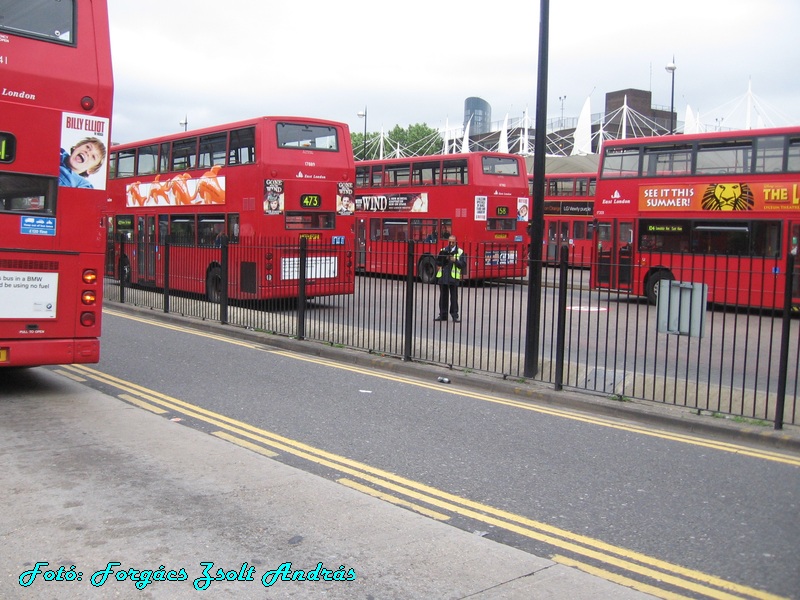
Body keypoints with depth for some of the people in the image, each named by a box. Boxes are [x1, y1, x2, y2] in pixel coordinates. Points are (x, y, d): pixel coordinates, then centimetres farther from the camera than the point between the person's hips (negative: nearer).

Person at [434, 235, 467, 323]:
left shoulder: (460, 252, 4)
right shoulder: (443, 250, 12)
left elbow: (463, 264, -2)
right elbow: (438, 262, 7)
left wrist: (455, 260, -15)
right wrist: (444, 259, -11)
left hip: (454, 277, -3)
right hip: (443, 276, 3)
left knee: (454, 297, -1)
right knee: (443, 297, 8)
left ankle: (455, 315, 5)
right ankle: (443, 315, 15)